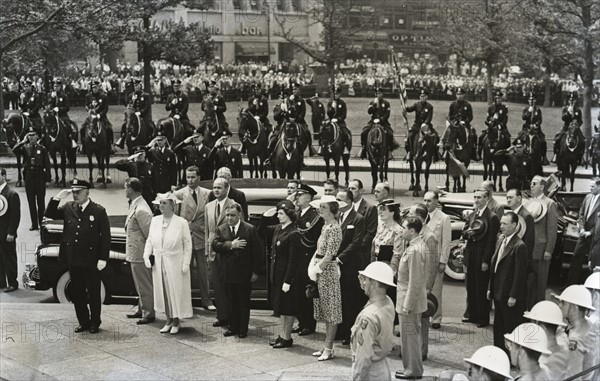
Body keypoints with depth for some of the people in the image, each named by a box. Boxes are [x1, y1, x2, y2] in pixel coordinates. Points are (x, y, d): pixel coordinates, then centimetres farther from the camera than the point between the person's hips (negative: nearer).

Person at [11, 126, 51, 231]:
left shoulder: (42, 149, 0)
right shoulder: (25, 147, 5)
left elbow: (47, 164, 0)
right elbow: (14, 150, -14)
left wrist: (48, 178, -5)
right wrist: (23, 141, -11)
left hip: (40, 175, -2)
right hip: (28, 175, 2)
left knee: (40, 200, 4)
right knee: (31, 201, 6)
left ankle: (42, 222, 11)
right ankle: (34, 224, 12)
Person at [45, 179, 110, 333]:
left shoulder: (99, 211, -6)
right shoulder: (68, 208, 6)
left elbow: (105, 236, -7)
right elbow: (49, 214, 7)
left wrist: (103, 259, -11)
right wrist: (57, 198, -7)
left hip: (91, 261, -4)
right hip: (73, 259, 4)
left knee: (93, 293, 6)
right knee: (77, 293, 12)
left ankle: (95, 323, 19)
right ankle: (83, 322, 24)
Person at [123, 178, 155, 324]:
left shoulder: (140, 210, -24)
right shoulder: (134, 205, 8)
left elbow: (149, 234, -22)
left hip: (139, 254, -10)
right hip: (135, 253, 10)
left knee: (145, 285, 1)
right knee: (140, 285, 21)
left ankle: (149, 314, 11)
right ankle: (141, 310, 33)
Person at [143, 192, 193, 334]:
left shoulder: (181, 222, -7)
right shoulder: (155, 221, 5)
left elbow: (187, 244, -5)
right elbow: (150, 240, 11)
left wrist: (186, 263, -9)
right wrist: (146, 256, -4)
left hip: (175, 265, -4)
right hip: (158, 264, 4)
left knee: (176, 292, 3)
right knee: (163, 292, 9)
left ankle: (176, 321, 17)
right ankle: (169, 320, 21)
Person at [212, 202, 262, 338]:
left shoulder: (250, 230, -3)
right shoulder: (221, 229, 6)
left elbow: (257, 251, -4)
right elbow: (215, 245, -8)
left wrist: (255, 272, -7)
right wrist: (231, 244, -21)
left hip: (244, 273, -3)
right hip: (228, 273, 3)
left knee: (244, 302, 6)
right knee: (232, 302, 10)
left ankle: (243, 329, 14)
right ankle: (233, 327, 21)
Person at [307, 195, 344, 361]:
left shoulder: (334, 228, -15)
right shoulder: (325, 226, 12)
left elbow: (329, 255, -18)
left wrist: (317, 269, -14)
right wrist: (313, 266, 5)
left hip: (328, 270, -9)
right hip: (320, 269, 9)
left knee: (331, 311, -2)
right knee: (326, 311, 13)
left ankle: (329, 349, 2)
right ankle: (327, 346, 20)